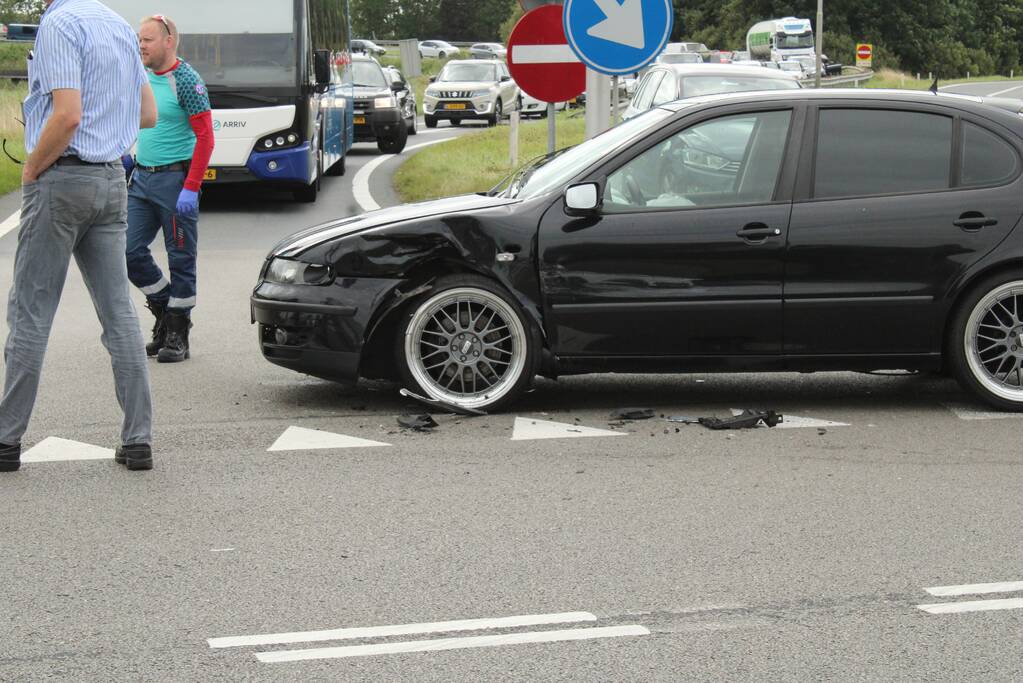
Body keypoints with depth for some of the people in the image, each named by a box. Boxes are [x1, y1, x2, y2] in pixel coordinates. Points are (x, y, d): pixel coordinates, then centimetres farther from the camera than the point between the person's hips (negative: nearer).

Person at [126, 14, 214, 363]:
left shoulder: (186, 81, -11)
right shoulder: (141, 79, 11)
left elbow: (205, 137, -14)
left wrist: (191, 189, -20)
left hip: (174, 179, -7)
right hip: (142, 178, 7)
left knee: (181, 258, 1)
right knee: (130, 250, 3)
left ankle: (178, 334, 7)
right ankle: (163, 312, 21)